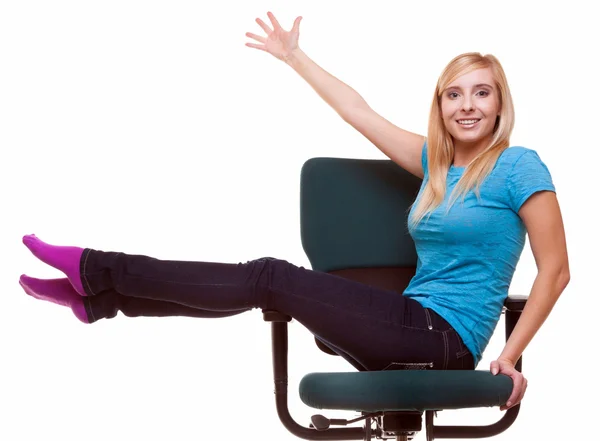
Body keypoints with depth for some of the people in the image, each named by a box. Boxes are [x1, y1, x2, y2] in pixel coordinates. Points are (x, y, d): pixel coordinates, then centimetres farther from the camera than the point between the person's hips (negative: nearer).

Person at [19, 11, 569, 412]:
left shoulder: (518, 165, -6)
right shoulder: (435, 162, 14)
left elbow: (555, 270, -9)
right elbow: (359, 113, 20)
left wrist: (511, 355, -15)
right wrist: (294, 56, 25)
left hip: (444, 338, -6)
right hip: (413, 326, 6)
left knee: (270, 278, -13)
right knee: (270, 281, -4)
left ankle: (99, 269, -6)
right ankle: (98, 294, 2)